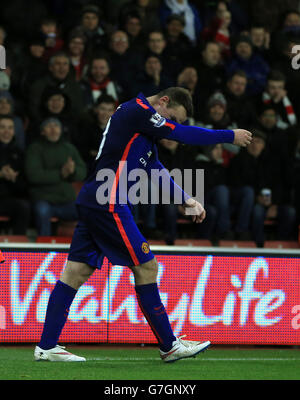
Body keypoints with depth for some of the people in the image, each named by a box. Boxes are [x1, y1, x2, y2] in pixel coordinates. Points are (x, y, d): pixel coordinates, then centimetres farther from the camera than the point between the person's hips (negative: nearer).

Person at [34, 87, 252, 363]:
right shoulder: (138, 110, -10)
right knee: (146, 267, -3)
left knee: (77, 272, 6)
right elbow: (185, 134, -11)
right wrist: (231, 136, -2)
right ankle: (169, 347, 3)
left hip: (93, 203, 10)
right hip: (108, 204, -10)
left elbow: (156, 170, 25)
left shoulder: (144, 127, 20)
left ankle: (46, 347, 4)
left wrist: (187, 200, 18)